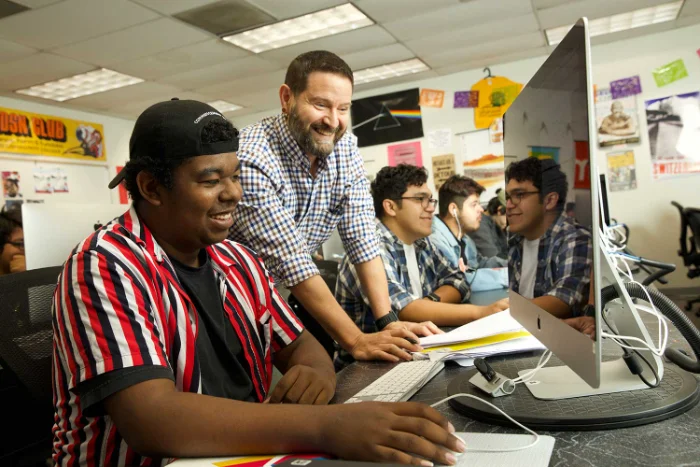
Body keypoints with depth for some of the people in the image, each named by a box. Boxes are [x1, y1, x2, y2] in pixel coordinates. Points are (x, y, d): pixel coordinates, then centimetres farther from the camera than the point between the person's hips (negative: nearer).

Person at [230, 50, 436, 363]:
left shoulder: (344, 147, -8)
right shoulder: (252, 160, -28)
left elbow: (362, 240, -9)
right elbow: (293, 264, -29)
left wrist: (387, 322, -18)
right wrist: (356, 341, -30)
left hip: (289, 296, 5)